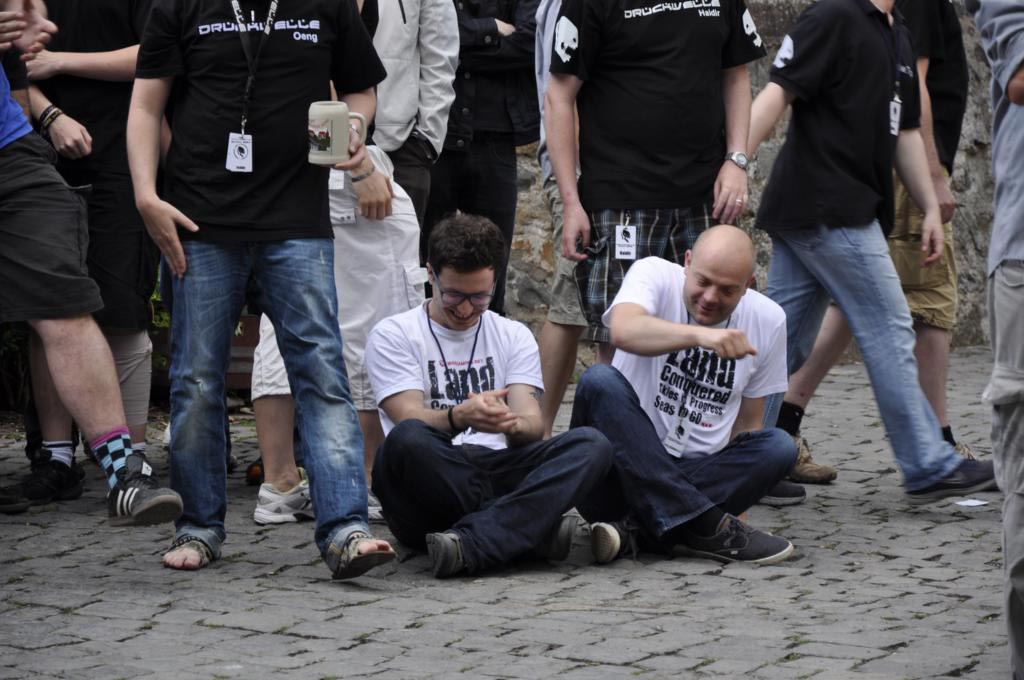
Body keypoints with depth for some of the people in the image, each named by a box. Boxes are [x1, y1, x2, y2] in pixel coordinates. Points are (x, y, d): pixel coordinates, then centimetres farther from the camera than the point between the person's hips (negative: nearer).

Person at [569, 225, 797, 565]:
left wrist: (736, 503, 0)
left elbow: (748, 423, 11)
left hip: (693, 478, 3)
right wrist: (700, 334, -47)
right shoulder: (655, 275, -7)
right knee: (598, 380, -30)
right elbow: (623, 330, -31)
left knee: (779, 447, -21)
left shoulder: (768, 320, 4)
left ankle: (637, 528, -27)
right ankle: (703, 527, -34)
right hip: (622, 471, -3)